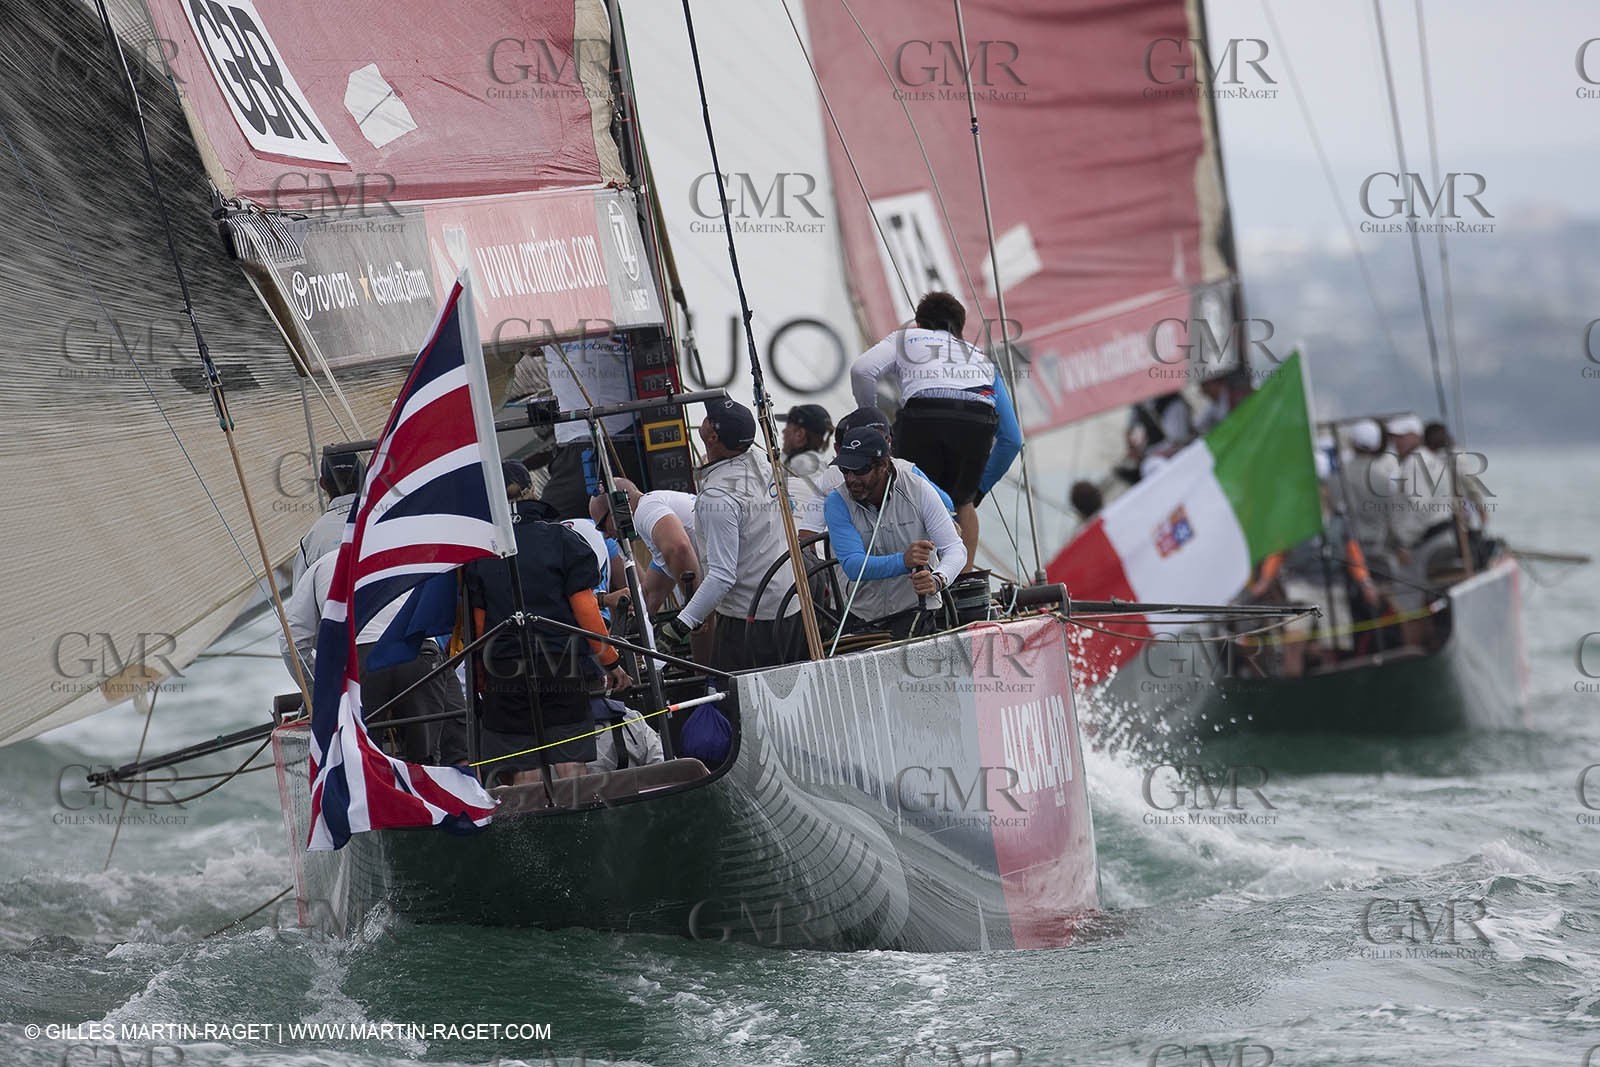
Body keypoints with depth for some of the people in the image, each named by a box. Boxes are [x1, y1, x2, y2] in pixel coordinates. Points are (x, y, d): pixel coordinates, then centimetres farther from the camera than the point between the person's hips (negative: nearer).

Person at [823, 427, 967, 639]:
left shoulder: (918, 490, -7)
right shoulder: (837, 502, -7)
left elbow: (955, 549, -10)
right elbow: (852, 566, -19)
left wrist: (937, 580, -34)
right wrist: (903, 561, -36)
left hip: (915, 608, -2)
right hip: (863, 617, 2)